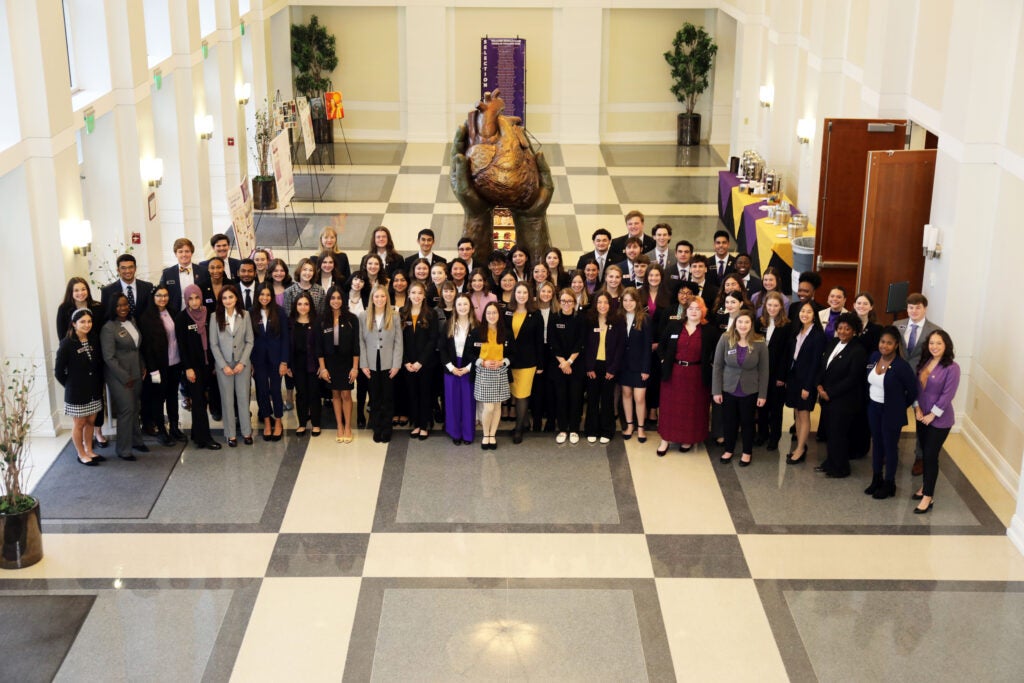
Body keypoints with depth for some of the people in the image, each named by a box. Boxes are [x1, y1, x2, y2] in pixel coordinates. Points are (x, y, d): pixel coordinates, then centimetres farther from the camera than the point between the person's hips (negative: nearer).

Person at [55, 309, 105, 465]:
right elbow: (58, 371, -11)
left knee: (91, 421, 15)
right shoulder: (67, 343, -16)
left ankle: (89, 451, 29)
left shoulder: (93, 341, 0)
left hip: (94, 391, 5)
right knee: (79, 424, 8)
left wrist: (99, 385, 3)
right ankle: (81, 455, 21)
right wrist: (70, 386, -4)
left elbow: (99, 365, 8)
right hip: (76, 393, -5)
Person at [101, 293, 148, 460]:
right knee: (126, 409, -5)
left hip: (136, 373, 6)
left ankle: (135, 440, 28)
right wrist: (125, 377, -14)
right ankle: (123, 449, 6)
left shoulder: (132, 321, 7)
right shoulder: (109, 328, -15)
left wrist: (142, 367, 9)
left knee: (135, 408, 12)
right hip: (119, 376, -6)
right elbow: (109, 357, -16)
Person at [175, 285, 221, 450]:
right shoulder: (182, 318, -7)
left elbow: (211, 340, 8)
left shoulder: (207, 315, 5)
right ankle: (204, 438, -2)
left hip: (207, 363, 4)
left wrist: (214, 363, 6)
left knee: (200, 399, 9)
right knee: (198, 400, -3)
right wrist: (188, 368, -12)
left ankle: (197, 434, 17)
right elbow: (181, 344, -8)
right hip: (192, 365, -4)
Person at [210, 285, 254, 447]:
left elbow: (249, 341, 0)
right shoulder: (216, 317, -4)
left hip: (242, 363, 0)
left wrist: (242, 363, -8)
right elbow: (213, 344, -3)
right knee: (227, 399, 5)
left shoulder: (245, 315, -2)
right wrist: (224, 365, -8)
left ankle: (246, 432, 15)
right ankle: (231, 434, 12)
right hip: (223, 364, 0)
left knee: (243, 397, 5)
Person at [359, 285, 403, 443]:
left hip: (388, 364, -1)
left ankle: (386, 430, 13)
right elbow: (361, 341, 0)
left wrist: (396, 364, -8)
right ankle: (377, 429, 15)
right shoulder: (363, 316, 2)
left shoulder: (394, 317, 1)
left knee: (388, 398, 5)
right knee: (374, 398, 7)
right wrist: (363, 364, -6)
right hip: (372, 364, 1)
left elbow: (398, 342, -1)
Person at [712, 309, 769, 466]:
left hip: (749, 391, -1)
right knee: (730, 421, 14)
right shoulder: (725, 339, -12)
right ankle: (729, 449, 33)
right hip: (728, 389, 1)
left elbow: (763, 370, -4)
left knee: (747, 422, 14)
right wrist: (716, 391, -6)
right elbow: (717, 366, -5)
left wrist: (762, 394, -4)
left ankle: (747, 452, 31)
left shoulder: (759, 343, -11)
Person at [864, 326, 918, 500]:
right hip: (874, 408, 6)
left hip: (891, 412, -6)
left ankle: (889, 484, 21)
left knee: (890, 446, 8)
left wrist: (900, 406, -2)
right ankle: (876, 479, 32)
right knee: (877, 444, 18)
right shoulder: (874, 357, -4)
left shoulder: (901, 366, -23)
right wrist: (871, 395, 12)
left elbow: (913, 390, -13)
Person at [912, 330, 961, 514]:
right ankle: (926, 485, 31)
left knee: (931, 456, -4)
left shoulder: (951, 367, -16)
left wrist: (932, 415, -15)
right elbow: (916, 387, 8)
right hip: (922, 417, 6)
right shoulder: (924, 362, 4)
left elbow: (948, 394, -18)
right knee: (925, 453, 15)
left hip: (939, 420, -6)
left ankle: (928, 497, 2)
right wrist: (917, 408, -4)